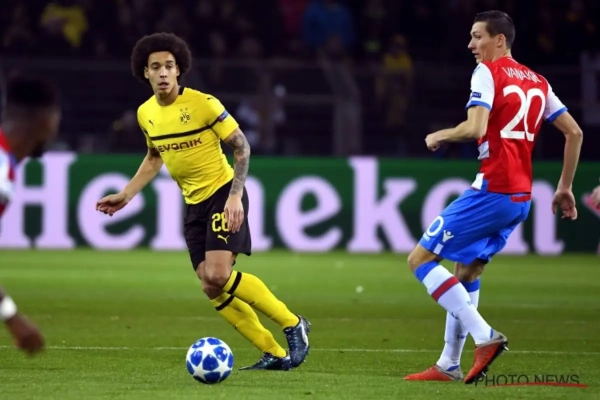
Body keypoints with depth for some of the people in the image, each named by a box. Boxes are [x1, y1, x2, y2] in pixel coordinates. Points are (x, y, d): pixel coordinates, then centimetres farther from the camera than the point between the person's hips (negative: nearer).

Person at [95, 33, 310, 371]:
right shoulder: (146, 114, 4)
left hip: (223, 194, -7)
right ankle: (274, 354, 6)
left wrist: (235, 195, -20)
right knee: (213, 289, -2)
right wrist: (126, 195, 14)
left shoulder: (203, 104, -16)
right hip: (194, 203, 7)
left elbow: (242, 146, -11)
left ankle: (292, 324, -8)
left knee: (218, 275, -23)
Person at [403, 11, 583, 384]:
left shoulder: (488, 72, -6)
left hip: (492, 191, -8)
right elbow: (575, 132, 16)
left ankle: (485, 335, -15)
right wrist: (565, 188, 21)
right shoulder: (537, 82, 16)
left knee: (421, 259, -3)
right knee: (467, 272, 19)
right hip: (522, 198, 8)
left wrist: (439, 136, -2)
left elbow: (475, 128, -20)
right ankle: (449, 365, 17)